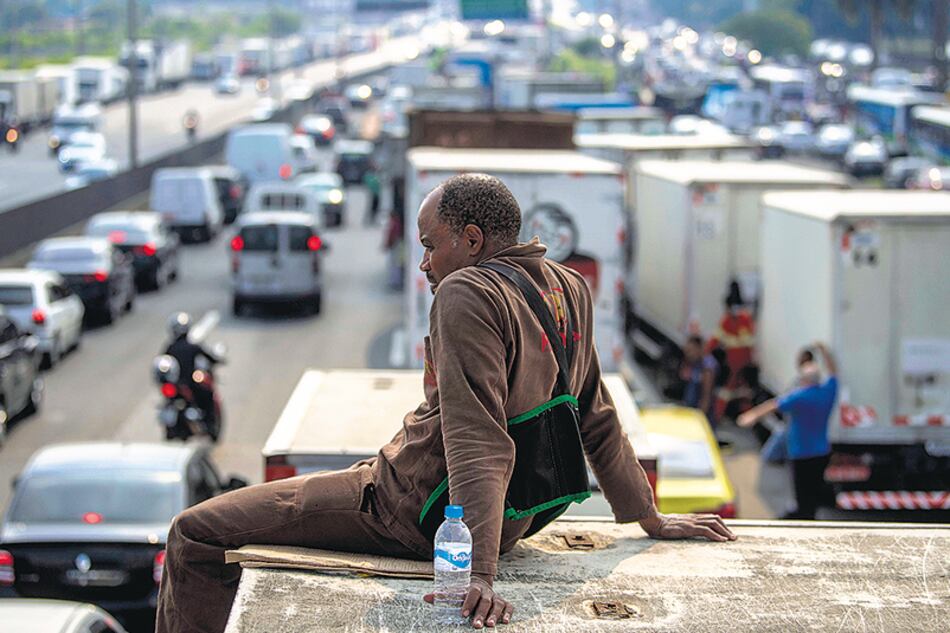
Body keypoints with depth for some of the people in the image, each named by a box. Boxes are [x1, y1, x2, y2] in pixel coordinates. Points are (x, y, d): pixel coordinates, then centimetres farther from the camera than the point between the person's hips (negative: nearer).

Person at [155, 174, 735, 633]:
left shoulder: (467, 293, -22)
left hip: (415, 510, -10)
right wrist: (652, 519, 21)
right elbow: (599, 421, 10)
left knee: (196, 535, -4)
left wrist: (481, 573, -36)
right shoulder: (570, 290, 4)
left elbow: (478, 444, -31)